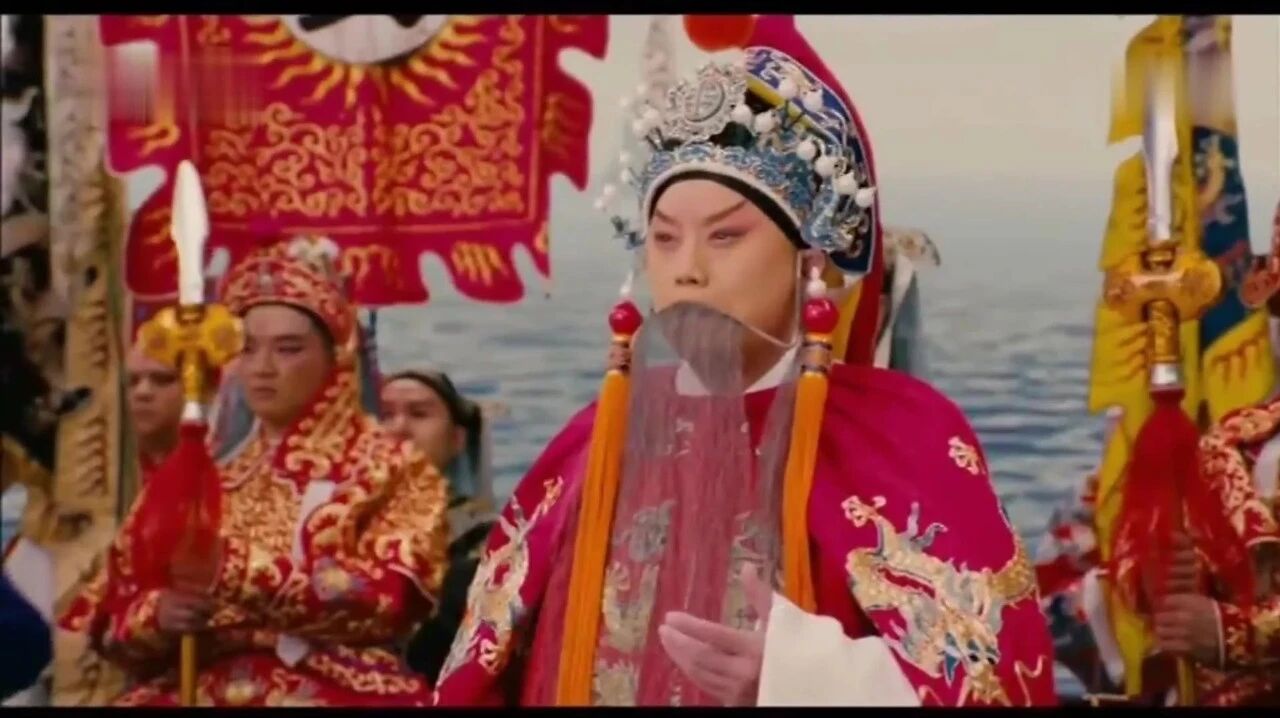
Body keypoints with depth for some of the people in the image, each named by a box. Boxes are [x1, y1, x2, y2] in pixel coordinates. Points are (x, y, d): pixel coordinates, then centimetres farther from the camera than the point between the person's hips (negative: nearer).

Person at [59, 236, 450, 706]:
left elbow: (390, 596, -9)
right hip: (204, 689, 3)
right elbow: (113, 617, 14)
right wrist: (158, 615, -9)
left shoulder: (390, 470, 9)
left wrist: (240, 576, -18)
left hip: (338, 691, -3)